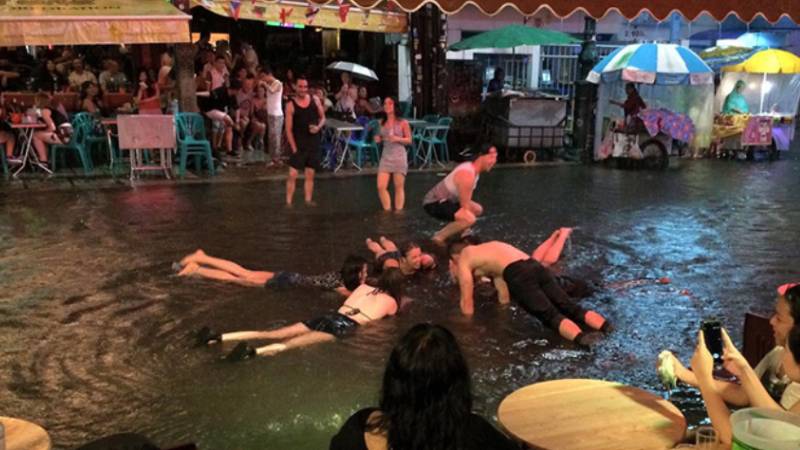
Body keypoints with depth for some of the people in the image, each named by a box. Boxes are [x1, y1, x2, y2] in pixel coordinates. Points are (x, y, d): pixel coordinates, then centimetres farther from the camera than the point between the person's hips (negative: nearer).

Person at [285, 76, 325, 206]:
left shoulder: (315, 99, 3)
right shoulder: (291, 105, -7)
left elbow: (322, 117, 13)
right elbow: (288, 129, -7)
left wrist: (318, 127, -9)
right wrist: (294, 148, -11)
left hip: (314, 144, 3)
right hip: (298, 145, -3)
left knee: (310, 175, 10)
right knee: (292, 175, -7)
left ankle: (308, 201, 19)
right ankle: (288, 202, 1)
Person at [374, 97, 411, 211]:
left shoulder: (402, 123, -2)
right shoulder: (382, 123, 8)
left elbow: (409, 140, 1)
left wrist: (398, 139, -16)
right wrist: (378, 139, -2)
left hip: (399, 156, -3)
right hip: (385, 156, 3)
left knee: (399, 187, 2)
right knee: (381, 186, -7)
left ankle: (399, 211, 12)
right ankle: (387, 210, 7)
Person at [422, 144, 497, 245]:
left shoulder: (474, 169, 5)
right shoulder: (467, 174, -26)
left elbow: (465, 201, 15)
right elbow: (464, 206, -21)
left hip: (443, 200, 11)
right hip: (433, 203, -11)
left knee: (478, 210, 22)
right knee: (469, 218, -32)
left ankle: (449, 231, 22)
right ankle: (438, 238, -15)